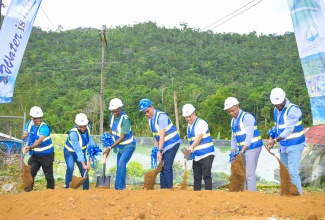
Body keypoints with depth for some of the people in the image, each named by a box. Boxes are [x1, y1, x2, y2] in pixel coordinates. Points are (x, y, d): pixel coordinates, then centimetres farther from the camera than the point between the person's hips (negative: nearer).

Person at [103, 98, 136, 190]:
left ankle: (120, 187, -20)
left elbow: (121, 138, -24)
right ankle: (121, 186, 21)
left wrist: (110, 148, -22)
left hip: (128, 146, -8)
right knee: (119, 166, 10)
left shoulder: (125, 119, -25)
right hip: (120, 146, 8)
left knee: (121, 164, -21)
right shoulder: (112, 116, -2)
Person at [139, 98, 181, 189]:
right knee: (162, 167, 9)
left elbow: (162, 135, -25)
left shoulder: (161, 116, -22)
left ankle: (169, 188, -9)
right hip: (163, 145, 8)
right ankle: (163, 188, 16)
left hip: (172, 143, -8)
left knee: (167, 168, -14)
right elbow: (155, 135, 8)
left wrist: (160, 151, -27)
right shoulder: (150, 118, 3)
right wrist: (156, 149, -1)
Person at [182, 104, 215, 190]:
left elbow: (199, 136, -26)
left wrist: (192, 147, -40)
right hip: (196, 156, 8)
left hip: (206, 154, -8)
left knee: (206, 176, -7)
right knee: (197, 177, 10)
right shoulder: (189, 126, 13)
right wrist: (189, 150, 5)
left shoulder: (201, 123, -11)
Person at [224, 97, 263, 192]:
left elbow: (249, 135, -20)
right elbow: (234, 138, 19)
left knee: (249, 174, -10)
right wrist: (233, 152, 8)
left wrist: (243, 150, -26)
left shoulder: (247, 116, -12)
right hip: (242, 150, 9)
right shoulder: (233, 121, 14)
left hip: (252, 148, -9)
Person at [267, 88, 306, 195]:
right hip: (283, 146, 8)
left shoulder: (293, 109, -17)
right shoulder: (276, 110, 7)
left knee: (293, 172, -13)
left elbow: (289, 129, -25)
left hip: (294, 146, -8)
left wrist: (275, 140, -31)